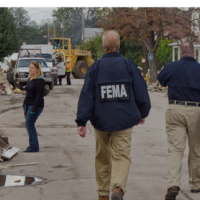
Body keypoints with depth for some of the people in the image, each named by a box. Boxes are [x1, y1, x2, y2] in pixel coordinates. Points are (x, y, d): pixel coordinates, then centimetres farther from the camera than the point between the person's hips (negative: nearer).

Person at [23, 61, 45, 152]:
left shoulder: (40, 80, -15)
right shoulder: (30, 79, 13)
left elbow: (39, 96, -19)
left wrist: (34, 109, -22)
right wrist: (24, 105, 15)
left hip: (36, 105, -9)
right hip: (28, 105, 9)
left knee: (29, 124, -10)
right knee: (29, 125, 8)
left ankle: (34, 147, -5)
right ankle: (33, 146, 14)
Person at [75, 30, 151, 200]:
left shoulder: (95, 67, 0)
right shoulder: (129, 65, 0)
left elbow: (86, 95, -6)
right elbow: (141, 93, 2)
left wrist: (81, 122, -7)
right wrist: (143, 113, 19)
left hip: (101, 121, 1)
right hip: (124, 120, -1)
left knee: (102, 157, 16)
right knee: (121, 155, -1)